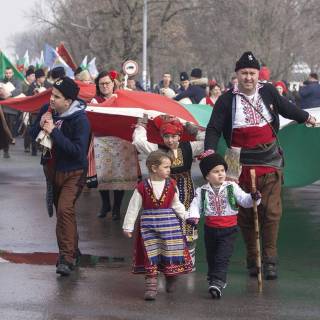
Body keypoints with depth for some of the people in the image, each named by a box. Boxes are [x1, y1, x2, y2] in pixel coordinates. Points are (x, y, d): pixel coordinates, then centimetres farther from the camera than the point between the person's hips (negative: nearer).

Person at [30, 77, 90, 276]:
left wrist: (54, 131, -30)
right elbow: (33, 135, 7)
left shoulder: (80, 119, -22)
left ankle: (67, 257, -19)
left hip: (73, 172, -7)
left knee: (65, 209, -21)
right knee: (60, 209, 16)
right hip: (52, 168, 7)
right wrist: (40, 124, -16)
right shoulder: (48, 110, -3)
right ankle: (72, 250, 32)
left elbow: (78, 151, -29)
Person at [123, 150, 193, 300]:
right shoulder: (142, 187, -6)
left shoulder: (171, 185, 1)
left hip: (169, 223, 2)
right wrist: (128, 226, 0)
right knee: (151, 256, -2)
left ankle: (171, 280, 25)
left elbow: (176, 204, 14)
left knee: (171, 253, 3)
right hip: (148, 225, -2)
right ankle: (151, 286, 2)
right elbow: (133, 207, -1)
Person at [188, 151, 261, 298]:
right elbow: (195, 206, -4)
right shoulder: (202, 191, 0)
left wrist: (254, 198, -27)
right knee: (211, 258, 16)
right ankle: (214, 279, 36)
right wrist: (193, 216, -23)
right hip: (210, 230, 3)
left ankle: (217, 283, -19)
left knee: (222, 258, -13)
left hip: (228, 230, -2)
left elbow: (244, 200, -7)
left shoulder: (232, 188, -3)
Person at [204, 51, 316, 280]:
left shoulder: (268, 92, 3)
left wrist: (305, 117, 27)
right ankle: (252, 260, 15)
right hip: (242, 164, -1)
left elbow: (284, 107, 22)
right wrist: (210, 149, -19)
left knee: (272, 212, -7)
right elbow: (214, 128, -4)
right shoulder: (227, 100, -3)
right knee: (246, 215, 4)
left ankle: (270, 261, -1)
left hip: (269, 162, 1)